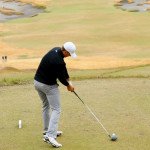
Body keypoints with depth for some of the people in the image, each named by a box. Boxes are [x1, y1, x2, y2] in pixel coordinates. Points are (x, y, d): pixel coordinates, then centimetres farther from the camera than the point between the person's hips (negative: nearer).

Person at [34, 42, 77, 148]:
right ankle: (50, 135, -18)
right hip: (49, 86, -10)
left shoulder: (56, 50, -1)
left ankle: (48, 131, 31)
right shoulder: (58, 61, -29)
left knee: (46, 106, 22)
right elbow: (61, 76, -14)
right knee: (56, 109, -6)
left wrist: (68, 80, 2)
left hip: (37, 82, 10)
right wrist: (68, 85, 4)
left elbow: (63, 70, 6)